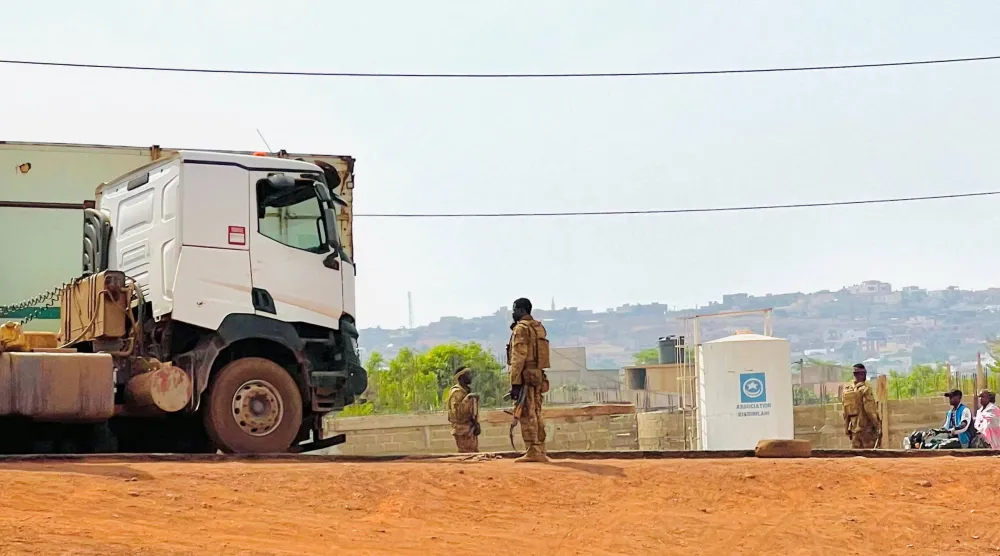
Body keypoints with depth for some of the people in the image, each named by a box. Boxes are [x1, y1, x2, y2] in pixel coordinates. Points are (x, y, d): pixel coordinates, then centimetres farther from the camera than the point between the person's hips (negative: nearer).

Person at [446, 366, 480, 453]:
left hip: (471, 429, 10)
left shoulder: (467, 391, 16)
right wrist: (468, 399, -26)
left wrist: (476, 423, 8)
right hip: (463, 431, -10)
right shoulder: (456, 392, -15)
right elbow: (457, 413, -25)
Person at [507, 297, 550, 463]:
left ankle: (532, 451, -10)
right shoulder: (539, 327, 17)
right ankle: (540, 452, 9)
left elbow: (518, 358, -16)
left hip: (525, 376, -8)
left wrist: (515, 383, -17)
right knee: (536, 414, 10)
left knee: (527, 415, -7)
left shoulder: (521, 328, -10)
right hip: (538, 375, 8)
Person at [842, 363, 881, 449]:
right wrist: (878, 426, -10)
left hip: (854, 428, 6)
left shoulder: (847, 390, 8)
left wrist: (847, 429, 18)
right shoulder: (865, 389, -12)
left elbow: (845, 413, 12)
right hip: (866, 427, -6)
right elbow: (870, 410, -17)